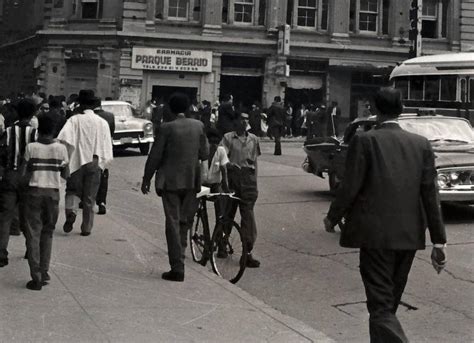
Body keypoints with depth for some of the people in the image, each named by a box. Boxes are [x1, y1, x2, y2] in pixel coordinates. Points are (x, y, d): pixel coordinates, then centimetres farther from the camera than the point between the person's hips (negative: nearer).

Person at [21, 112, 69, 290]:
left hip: (34, 192, -2)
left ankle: (36, 277, -2)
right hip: (53, 193, 2)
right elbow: (66, 174, 0)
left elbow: (23, 173, -7)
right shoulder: (61, 148, -4)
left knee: (33, 234, 3)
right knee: (47, 233, 17)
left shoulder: (31, 147, -7)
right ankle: (44, 272, 18)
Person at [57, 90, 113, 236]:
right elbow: (107, 146, 6)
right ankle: (86, 228, 10)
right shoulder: (102, 123, 5)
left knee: (73, 190, 13)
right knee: (90, 198, 8)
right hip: (95, 164, 2)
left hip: (76, 161, -2)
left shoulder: (74, 120, -3)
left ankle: (71, 210, -15)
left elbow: (63, 139, -19)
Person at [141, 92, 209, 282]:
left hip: (170, 181, -4)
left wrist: (146, 179, 3)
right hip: (191, 181, 4)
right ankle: (179, 257, 29)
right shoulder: (198, 126, 0)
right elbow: (204, 154, 6)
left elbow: (155, 156, -7)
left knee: (173, 223, 0)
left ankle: (177, 268, -3)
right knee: (184, 222, 17)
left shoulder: (167, 128, -11)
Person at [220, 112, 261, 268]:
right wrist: (228, 164, -31)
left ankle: (248, 253, -5)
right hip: (232, 177, -2)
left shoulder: (253, 139, 13)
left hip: (248, 180, 2)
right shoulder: (228, 137, 2)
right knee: (227, 213, 6)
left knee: (248, 215, -5)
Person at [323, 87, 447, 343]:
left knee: (380, 304, -3)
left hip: (376, 234, -5)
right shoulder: (421, 144, 5)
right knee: (390, 301, 20)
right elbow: (430, 194, 2)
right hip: (409, 235, 5)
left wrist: (332, 218, 8)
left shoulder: (364, 140, -7)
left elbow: (350, 188, -9)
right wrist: (439, 240, 4)